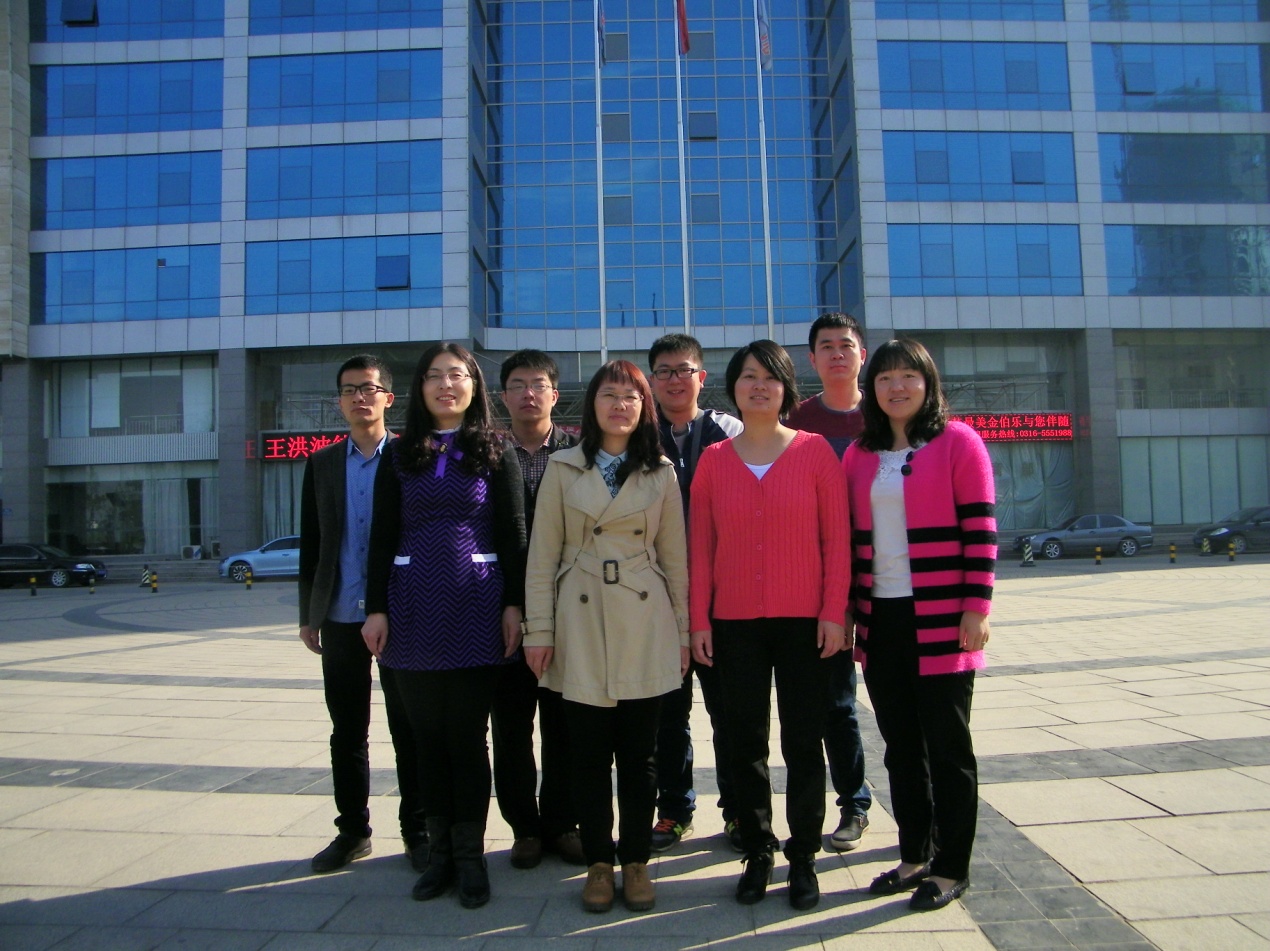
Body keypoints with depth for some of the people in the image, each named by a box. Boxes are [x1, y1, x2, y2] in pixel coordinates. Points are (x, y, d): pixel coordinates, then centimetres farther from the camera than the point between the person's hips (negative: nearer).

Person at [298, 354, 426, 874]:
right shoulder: (321, 464, 10)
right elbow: (310, 544, 12)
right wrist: (308, 614, 9)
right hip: (340, 617, 4)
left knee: (408, 731, 5)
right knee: (347, 732, 12)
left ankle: (417, 829, 19)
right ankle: (352, 830, 25)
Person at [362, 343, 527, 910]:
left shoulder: (494, 453, 3)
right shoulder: (400, 455, 9)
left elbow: (514, 535, 1)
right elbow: (382, 537, 6)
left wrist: (513, 604, -5)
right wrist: (376, 608, 0)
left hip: (474, 607, -2)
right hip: (413, 607, 2)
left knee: (468, 735, 4)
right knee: (428, 736, 9)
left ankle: (470, 854, 17)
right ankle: (439, 850, 23)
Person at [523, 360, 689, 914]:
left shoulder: (661, 473, 6)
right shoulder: (563, 469, 3)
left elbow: (675, 557, 7)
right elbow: (542, 555, 2)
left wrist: (684, 630, 5)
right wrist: (538, 629, -3)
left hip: (644, 626, 1)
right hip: (581, 625, 0)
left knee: (638, 753, 7)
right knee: (589, 752, 6)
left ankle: (636, 861, 23)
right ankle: (598, 863, 22)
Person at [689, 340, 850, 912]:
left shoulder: (814, 451, 0)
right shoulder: (713, 460, 5)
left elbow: (836, 538, -1)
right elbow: (701, 546, 4)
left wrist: (834, 612, -7)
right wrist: (699, 620, 0)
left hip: (803, 620, -1)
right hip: (734, 623, 2)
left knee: (803, 741, 6)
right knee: (745, 741, 9)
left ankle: (803, 858, 22)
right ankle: (757, 853, 25)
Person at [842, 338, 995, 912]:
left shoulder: (957, 442, -3)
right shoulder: (860, 455, 10)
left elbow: (981, 529, -8)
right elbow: (852, 539, 12)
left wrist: (976, 607, -13)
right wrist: (849, 611, 10)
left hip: (941, 621, -5)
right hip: (881, 621, 5)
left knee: (947, 746, 6)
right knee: (900, 746, 13)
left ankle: (951, 868, 20)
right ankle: (914, 856, 28)